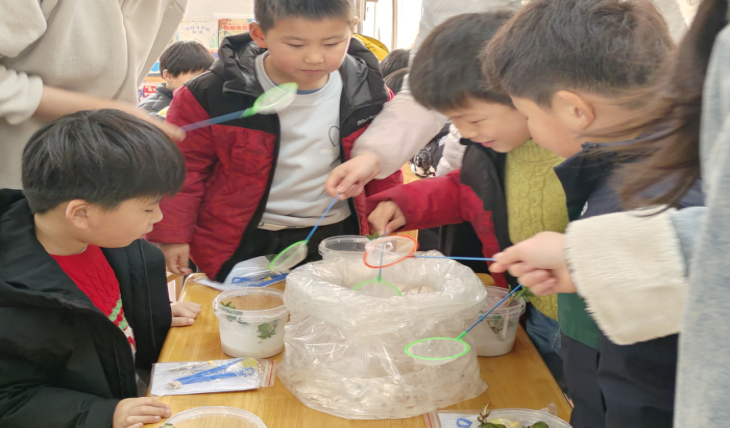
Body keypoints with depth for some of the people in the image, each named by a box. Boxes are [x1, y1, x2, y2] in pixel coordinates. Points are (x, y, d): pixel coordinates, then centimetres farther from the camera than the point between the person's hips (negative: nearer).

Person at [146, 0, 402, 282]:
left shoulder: (370, 94, -9)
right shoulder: (213, 95, -16)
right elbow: (184, 165, -6)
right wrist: (171, 234, -7)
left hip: (334, 236, 2)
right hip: (242, 246, -2)